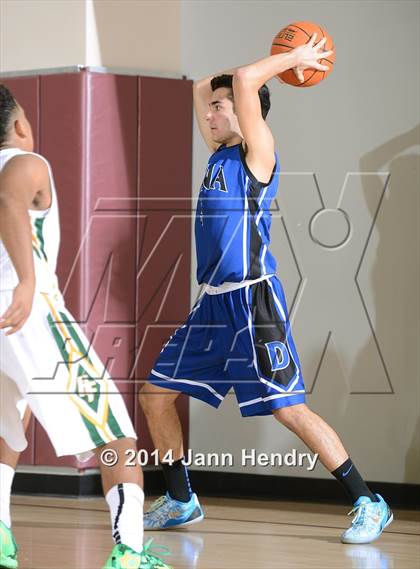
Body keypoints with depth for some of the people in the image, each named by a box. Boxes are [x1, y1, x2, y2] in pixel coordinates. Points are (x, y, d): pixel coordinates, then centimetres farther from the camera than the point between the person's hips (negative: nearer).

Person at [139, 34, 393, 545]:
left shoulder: (257, 152, -8)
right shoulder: (220, 153, 15)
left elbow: (242, 81, -20)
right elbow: (202, 87, 26)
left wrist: (293, 59, -7)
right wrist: (285, 62, 22)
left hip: (252, 300, -9)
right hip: (214, 301, 9)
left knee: (289, 408, -12)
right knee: (155, 395, 10)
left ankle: (367, 504, -6)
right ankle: (180, 502, 23)